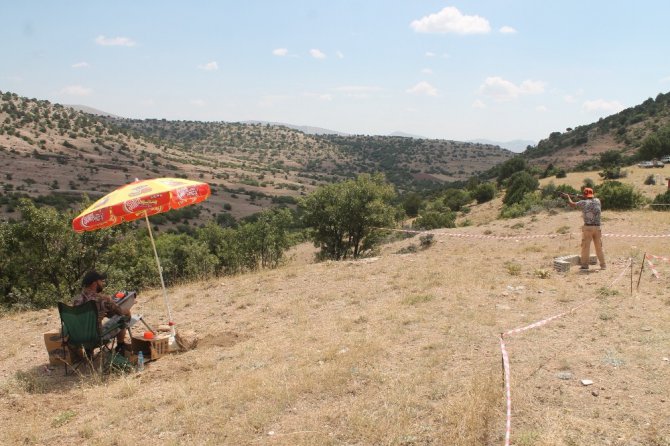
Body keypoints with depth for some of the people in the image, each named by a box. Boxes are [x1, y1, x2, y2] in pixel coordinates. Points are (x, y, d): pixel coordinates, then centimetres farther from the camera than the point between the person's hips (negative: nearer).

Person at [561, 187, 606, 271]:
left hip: (588, 227, -4)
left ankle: (585, 265, 1)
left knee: (585, 246, 2)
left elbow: (572, 204, 2)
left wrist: (568, 196, 19)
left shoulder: (583, 202, -6)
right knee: (599, 247, 12)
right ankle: (603, 265, 15)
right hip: (597, 227, 4)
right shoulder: (597, 201, 6)